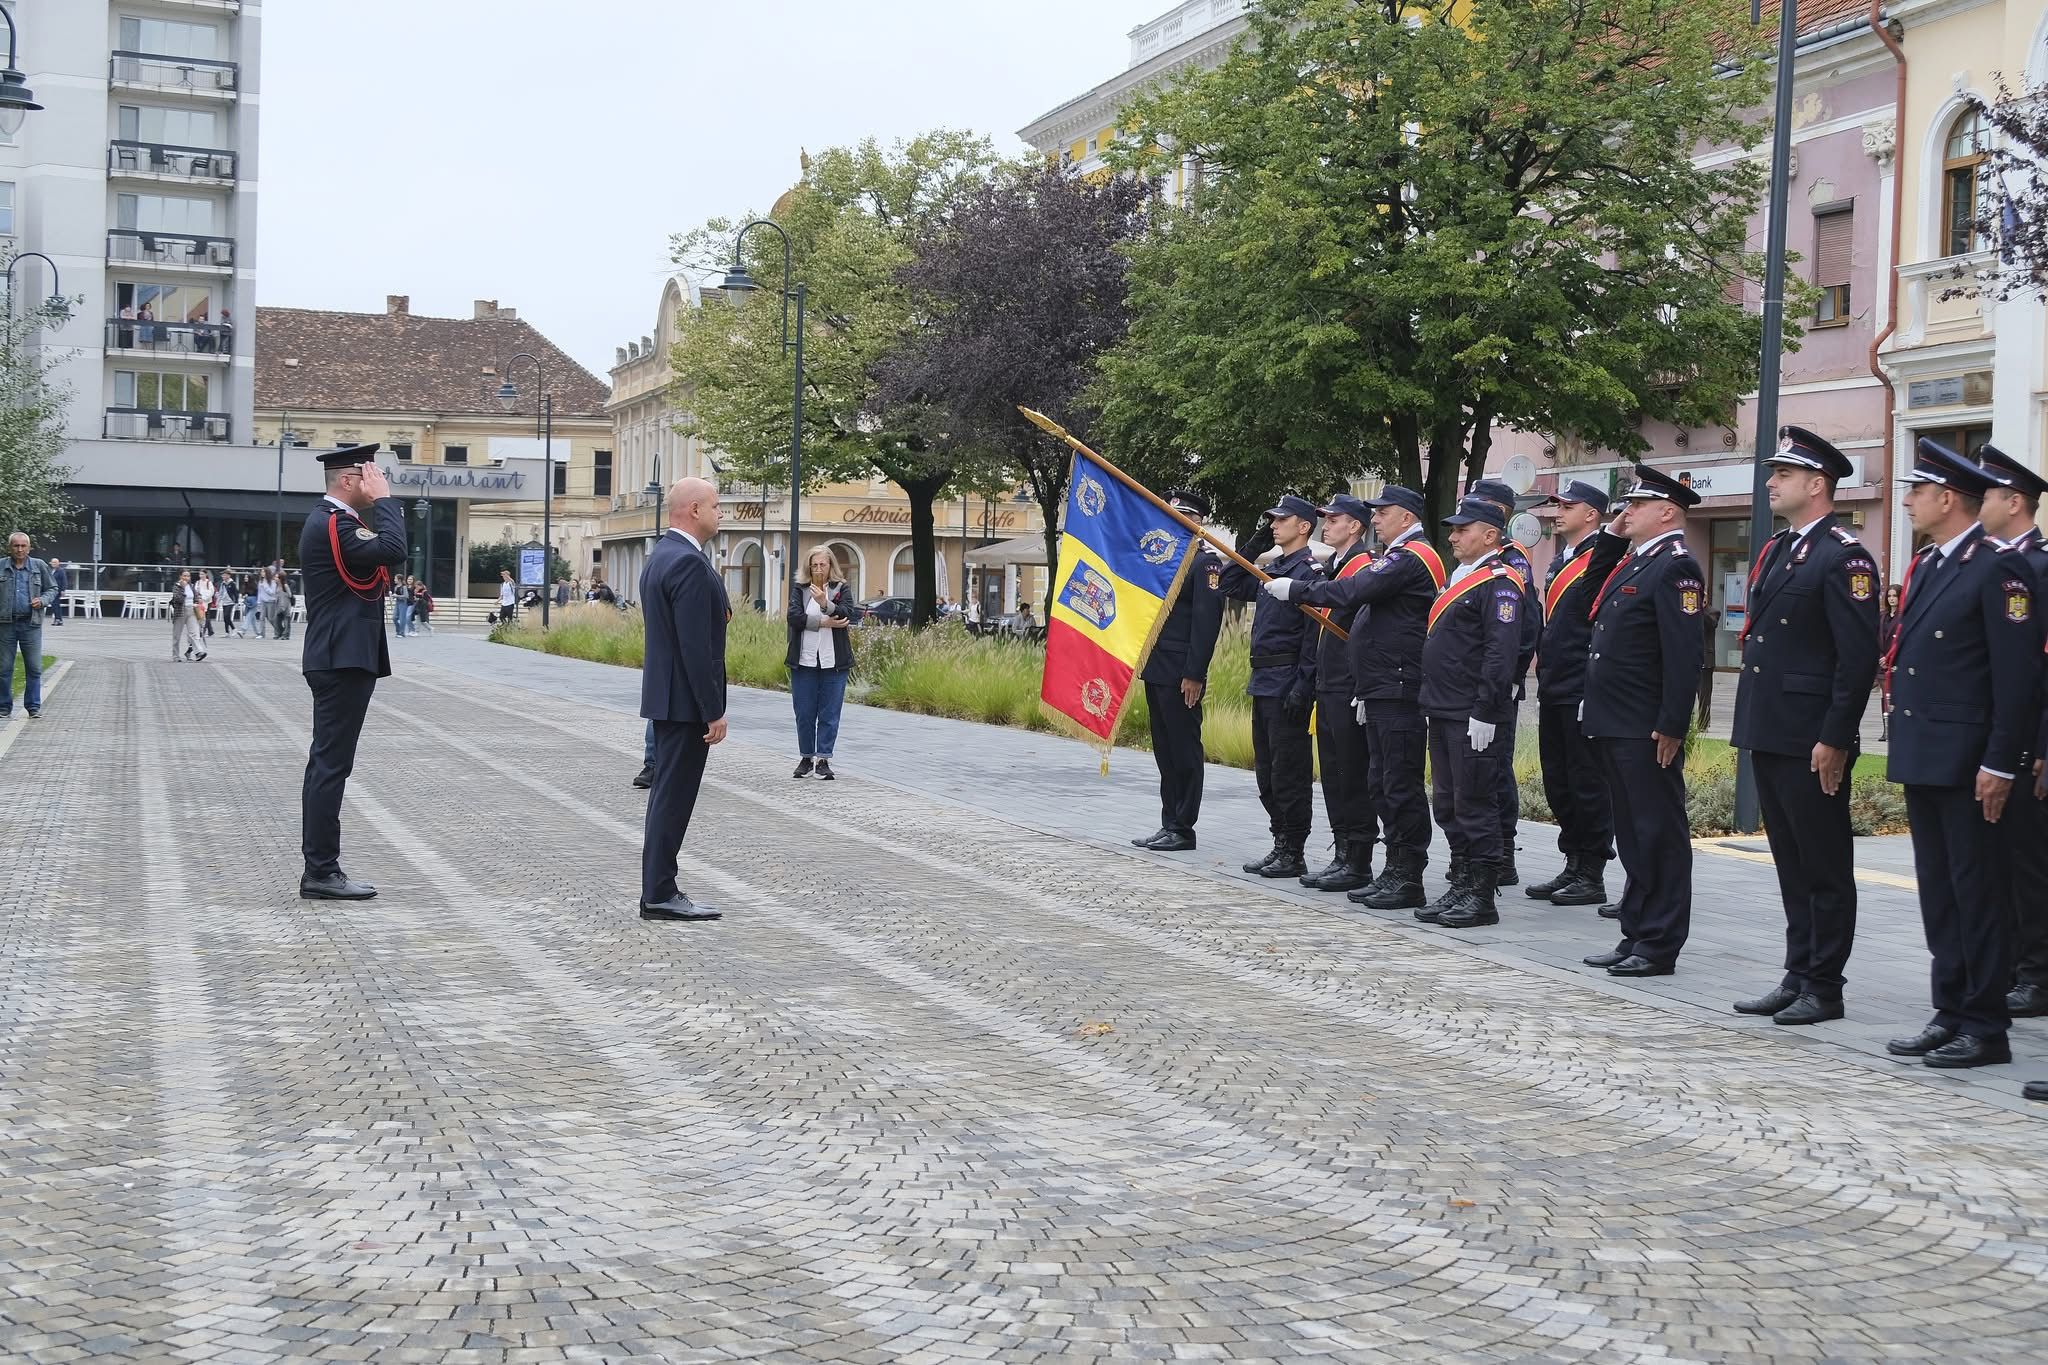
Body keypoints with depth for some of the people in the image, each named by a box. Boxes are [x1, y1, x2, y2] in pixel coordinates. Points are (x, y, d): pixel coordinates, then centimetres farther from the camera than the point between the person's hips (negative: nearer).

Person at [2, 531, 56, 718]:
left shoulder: (39, 566, 7)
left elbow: (52, 589, 15)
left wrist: (43, 600, -4)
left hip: (31, 624, 0)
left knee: (34, 668, 1)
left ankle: (34, 706, 10)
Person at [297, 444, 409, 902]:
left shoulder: (333, 520, 17)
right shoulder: (332, 524, -15)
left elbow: (382, 551, 17)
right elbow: (393, 550, -26)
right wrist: (383, 499, -17)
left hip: (338, 660, 11)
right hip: (343, 660, -11)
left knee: (327, 764, 12)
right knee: (331, 764, -8)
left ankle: (320, 868, 17)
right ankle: (322, 872, -5)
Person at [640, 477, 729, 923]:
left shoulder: (660, 555, 13)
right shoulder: (689, 563, -19)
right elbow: (695, 646, -23)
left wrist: (717, 613, 10)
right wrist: (715, 711, -21)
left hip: (664, 696, 10)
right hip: (685, 700, -10)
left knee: (668, 793, 14)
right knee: (674, 796, -5)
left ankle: (659, 889, 19)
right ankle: (659, 895, -1)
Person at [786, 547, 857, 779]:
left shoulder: (842, 589, 6)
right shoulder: (801, 590, 9)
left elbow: (846, 614, -11)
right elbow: (794, 616, -7)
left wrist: (825, 604, -28)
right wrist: (823, 622, -14)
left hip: (833, 662, -1)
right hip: (804, 662, 1)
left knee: (829, 714, 0)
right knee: (804, 713, 6)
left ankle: (823, 760, 5)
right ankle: (806, 758, 17)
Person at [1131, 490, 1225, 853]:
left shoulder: (1206, 561, -8)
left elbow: (1207, 620, -15)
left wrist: (1194, 675, -19)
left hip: (1181, 676, -9)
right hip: (1156, 670, 9)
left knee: (1184, 751, -3)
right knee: (1165, 751, 11)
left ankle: (1183, 829, 2)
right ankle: (1169, 825, 17)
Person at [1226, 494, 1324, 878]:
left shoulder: (1310, 571, -11)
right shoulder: (1271, 569, 16)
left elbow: (1315, 634, -17)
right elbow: (1229, 585, 25)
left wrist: (1303, 687, -22)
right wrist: (1255, 545, 16)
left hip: (1288, 684, -9)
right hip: (1263, 682, 9)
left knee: (1288, 773, -4)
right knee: (1266, 773, 13)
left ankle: (1293, 855, 2)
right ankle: (1280, 846, 20)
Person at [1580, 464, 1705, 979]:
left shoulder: (1676, 566, -13)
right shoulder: (1632, 562, 17)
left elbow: (1684, 655, -20)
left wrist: (1671, 727, -22)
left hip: (1647, 732, -10)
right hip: (1614, 725, 10)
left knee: (1659, 835, -2)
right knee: (1632, 836, 15)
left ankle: (1659, 947, 2)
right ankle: (1636, 936, 23)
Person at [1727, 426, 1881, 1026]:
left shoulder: (1843, 557, -12)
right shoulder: (1774, 551, 16)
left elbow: (1858, 658, -17)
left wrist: (1834, 740, -19)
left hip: (1811, 744, -9)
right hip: (1769, 736, 9)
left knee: (1825, 868, 1)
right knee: (1792, 866, 14)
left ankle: (1824, 990, 7)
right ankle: (1797, 977, 22)